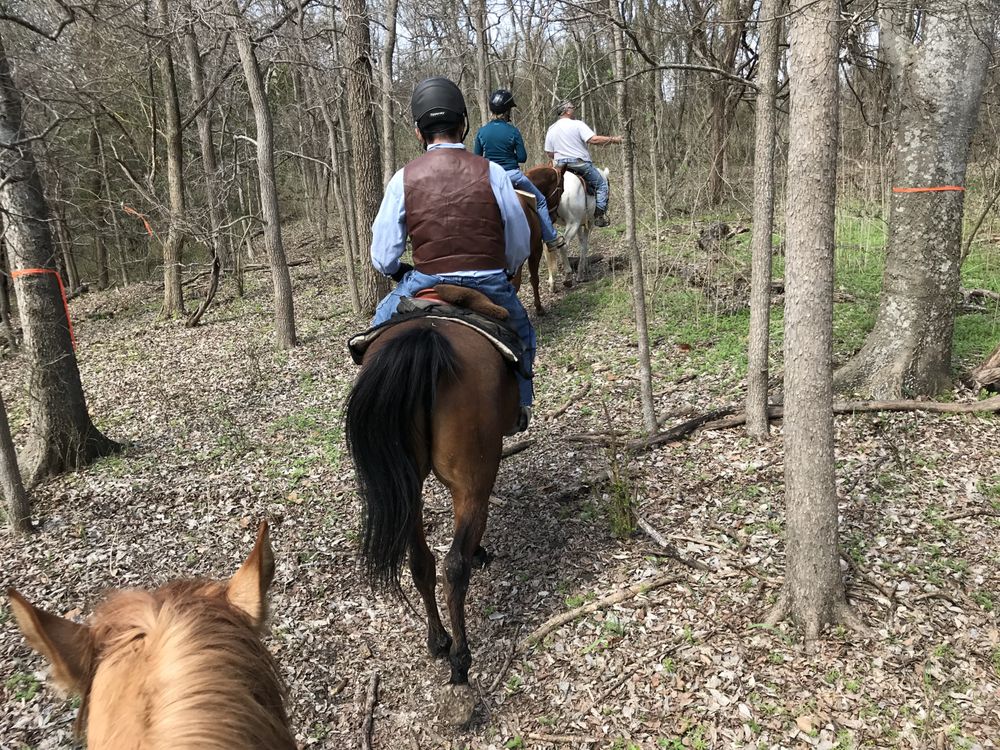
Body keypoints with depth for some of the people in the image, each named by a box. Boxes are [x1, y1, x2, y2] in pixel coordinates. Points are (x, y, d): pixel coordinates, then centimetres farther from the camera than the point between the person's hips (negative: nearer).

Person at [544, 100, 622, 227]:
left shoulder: (551, 129, 8)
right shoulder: (578, 124, -10)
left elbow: (549, 153, 7)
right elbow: (594, 140, -20)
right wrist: (613, 139, -10)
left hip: (560, 165, 6)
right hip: (581, 163, -6)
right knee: (601, 184, 6)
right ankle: (599, 214, -4)